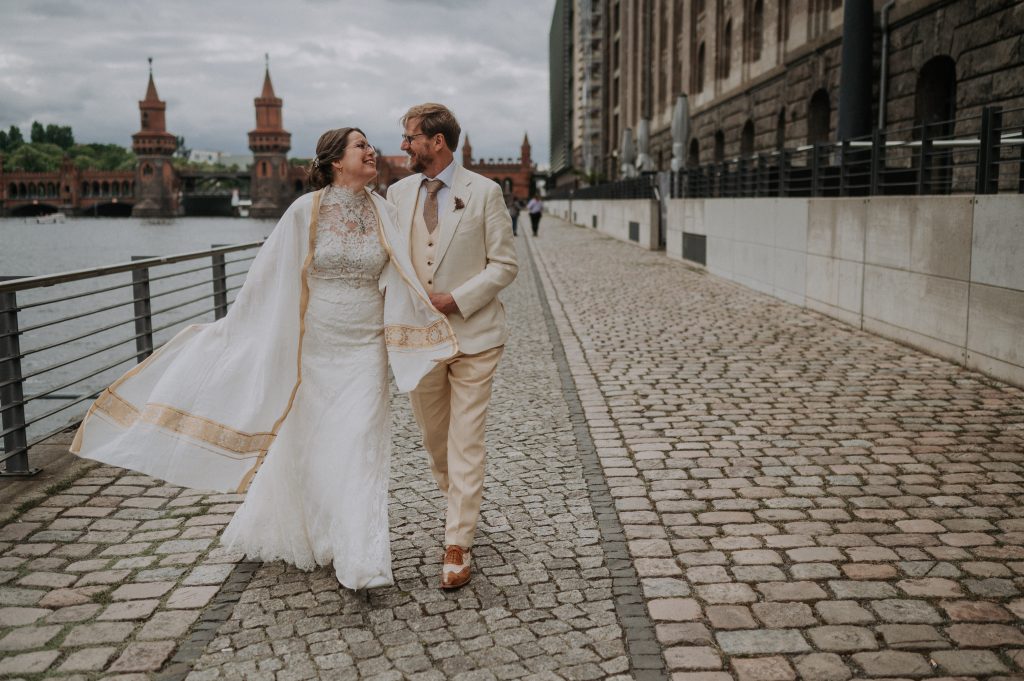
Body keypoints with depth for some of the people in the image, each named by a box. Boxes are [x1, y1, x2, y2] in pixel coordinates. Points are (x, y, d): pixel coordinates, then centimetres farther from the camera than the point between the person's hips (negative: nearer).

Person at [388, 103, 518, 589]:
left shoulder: (483, 192, -4)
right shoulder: (397, 193, 7)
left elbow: (504, 265, -4)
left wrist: (456, 299, -15)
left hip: (471, 333, -4)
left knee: (465, 442, -2)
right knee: (433, 435, 16)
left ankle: (457, 544, 6)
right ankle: (459, 503, 42)